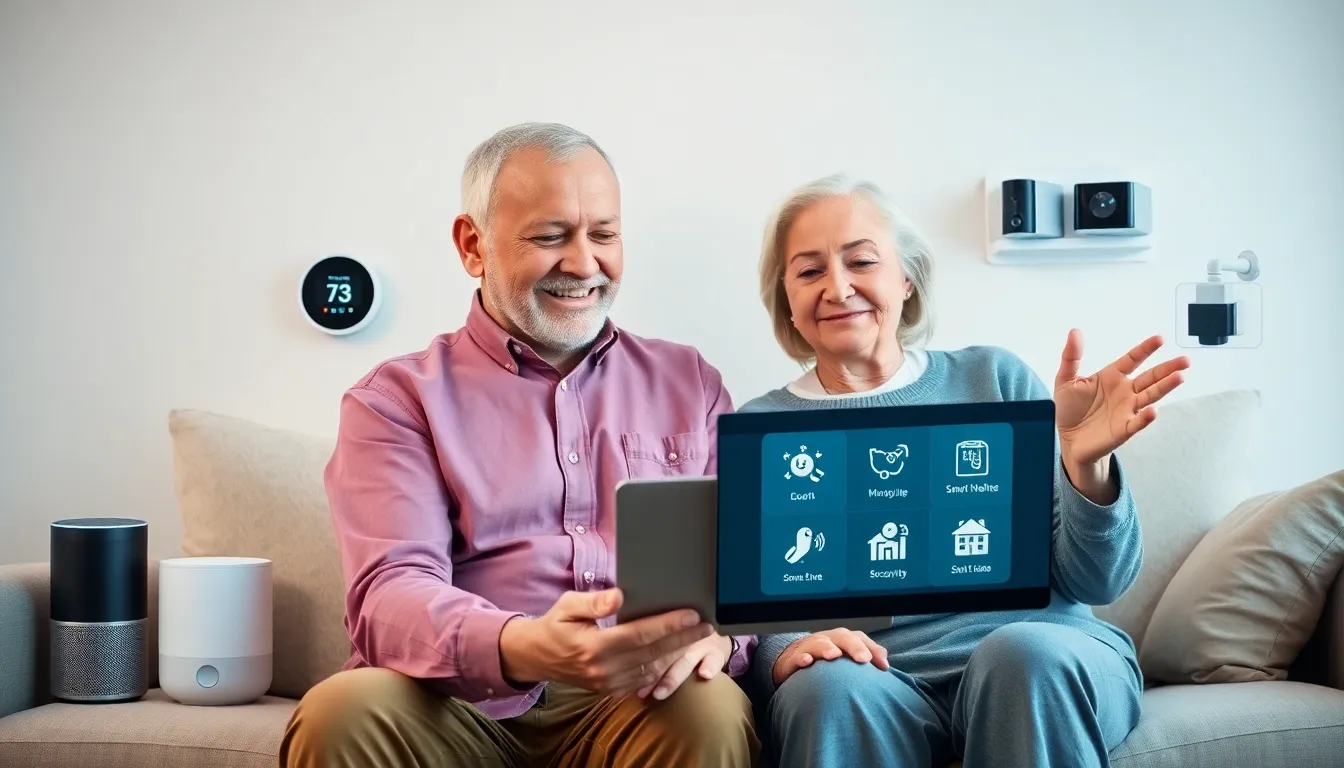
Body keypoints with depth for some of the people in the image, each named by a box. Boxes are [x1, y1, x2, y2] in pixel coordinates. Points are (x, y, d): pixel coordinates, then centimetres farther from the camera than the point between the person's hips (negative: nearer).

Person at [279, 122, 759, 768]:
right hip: (459, 707, -1)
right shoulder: (397, 399, 9)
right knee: (342, 713, -33)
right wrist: (523, 649, -30)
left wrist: (716, 627, -15)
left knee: (712, 711, -33)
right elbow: (389, 595, -7)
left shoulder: (689, 384, 19)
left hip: (634, 707, 1)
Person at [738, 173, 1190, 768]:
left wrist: (1084, 462, -14)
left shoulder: (995, 379, 9)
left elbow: (1096, 583, 5)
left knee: (1025, 654, -33)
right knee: (832, 685, -34)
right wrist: (785, 656, -20)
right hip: (875, 679, -1)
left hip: (1044, 654, 1)